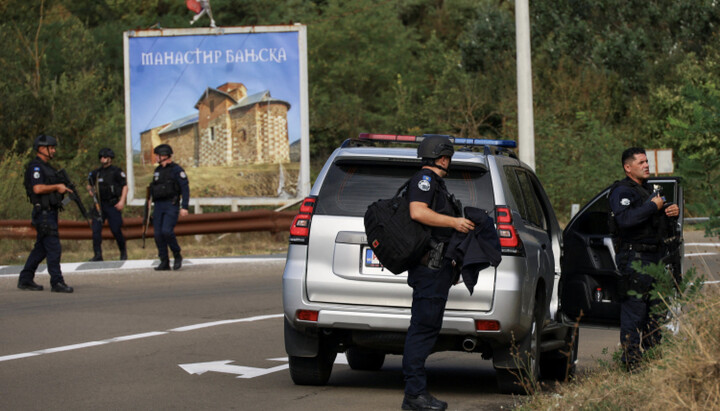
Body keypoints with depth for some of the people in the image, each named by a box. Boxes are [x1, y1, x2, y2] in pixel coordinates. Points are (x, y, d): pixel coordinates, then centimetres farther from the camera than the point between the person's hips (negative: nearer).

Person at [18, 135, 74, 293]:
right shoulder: (35, 167, -12)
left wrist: (62, 190, 11)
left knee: (41, 249, 13)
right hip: (43, 213, -10)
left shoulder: (46, 167, 19)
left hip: (50, 213, 10)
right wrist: (57, 186, -15)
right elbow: (38, 188, -24)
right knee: (54, 249, -11)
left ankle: (25, 280, 18)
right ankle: (57, 283, -9)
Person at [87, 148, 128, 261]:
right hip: (99, 204, 4)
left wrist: (122, 201, -11)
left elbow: (125, 186, -1)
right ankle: (97, 255, -5)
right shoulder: (95, 173, 12)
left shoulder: (116, 172, -1)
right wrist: (90, 190, 3)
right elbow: (90, 185, 26)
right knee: (96, 229, -8)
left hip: (113, 205, -4)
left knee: (116, 230, -4)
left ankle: (123, 251, 18)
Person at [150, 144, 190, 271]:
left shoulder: (176, 170, -6)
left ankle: (177, 256, -2)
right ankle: (164, 262, 3)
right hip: (158, 206, 7)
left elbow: (185, 188, -10)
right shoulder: (157, 170, 16)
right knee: (158, 234, -2)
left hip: (171, 205, -7)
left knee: (167, 231, -22)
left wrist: (184, 207, -17)